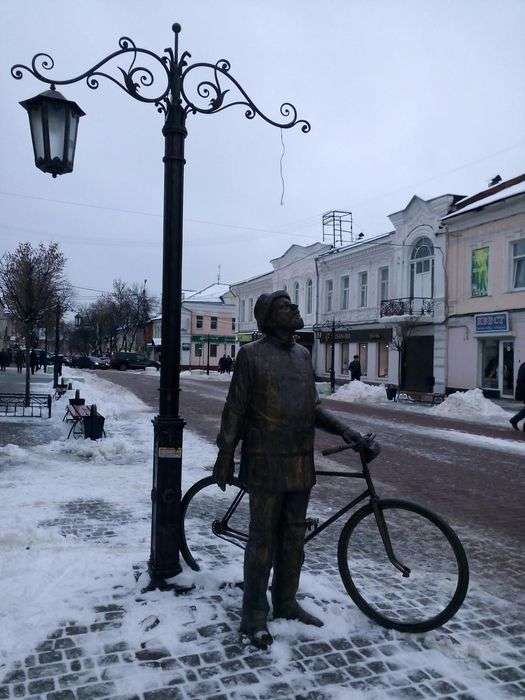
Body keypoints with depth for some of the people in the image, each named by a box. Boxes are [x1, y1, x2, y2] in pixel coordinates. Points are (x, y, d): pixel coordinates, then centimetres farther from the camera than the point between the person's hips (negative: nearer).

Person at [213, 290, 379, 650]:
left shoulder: (303, 354, 11)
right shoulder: (252, 354, -7)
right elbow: (235, 410, -5)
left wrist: (346, 431, 4)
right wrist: (225, 456, -4)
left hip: (300, 464, 6)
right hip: (266, 464, -6)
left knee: (294, 537, 15)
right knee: (263, 539, 3)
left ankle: (286, 603, 32)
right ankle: (254, 615, 19)